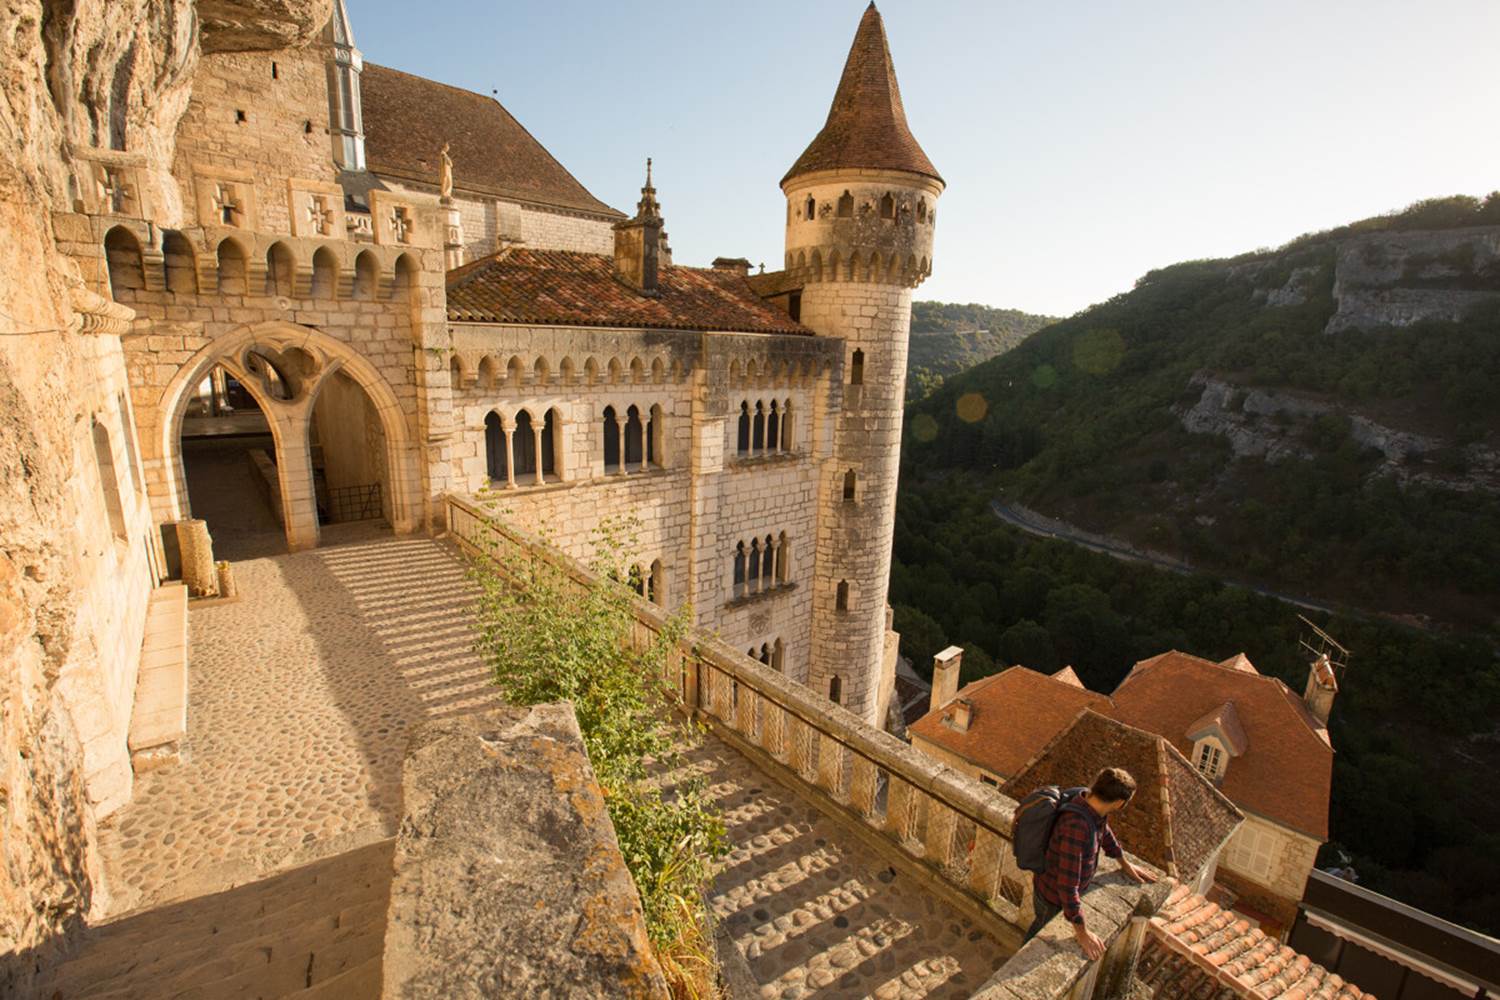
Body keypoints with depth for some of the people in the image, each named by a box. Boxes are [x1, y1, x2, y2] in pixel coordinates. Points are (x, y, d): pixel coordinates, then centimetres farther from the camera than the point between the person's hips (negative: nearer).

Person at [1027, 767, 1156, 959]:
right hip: (1053, 897, -8)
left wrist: (1126, 864, 21)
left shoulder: (1093, 805, -16)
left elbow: (1104, 831, 9)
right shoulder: (1076, 827, -44)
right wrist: (1082, 932, -30)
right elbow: (1067, 885, -39)